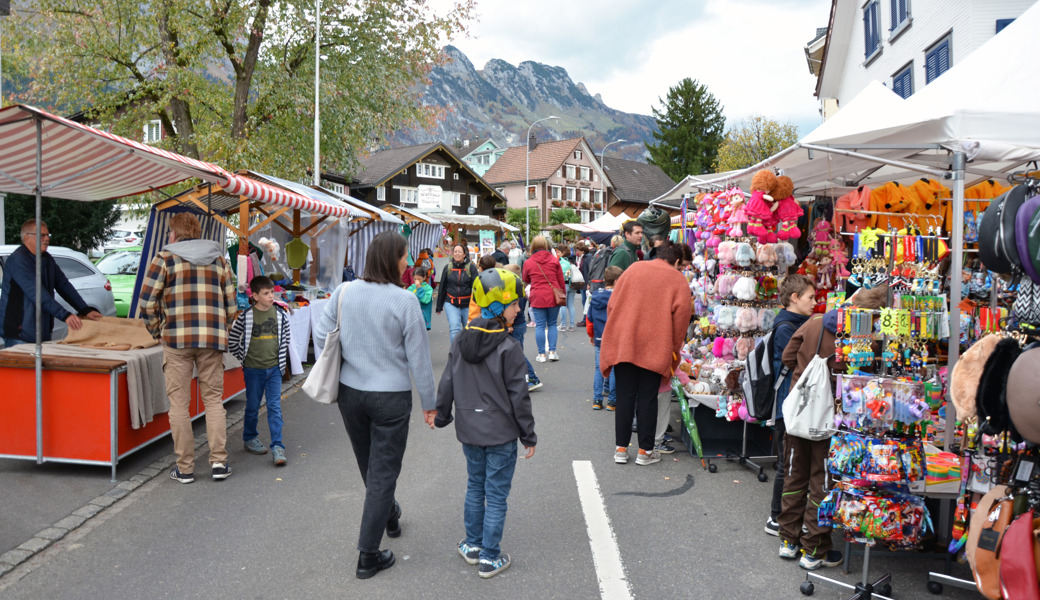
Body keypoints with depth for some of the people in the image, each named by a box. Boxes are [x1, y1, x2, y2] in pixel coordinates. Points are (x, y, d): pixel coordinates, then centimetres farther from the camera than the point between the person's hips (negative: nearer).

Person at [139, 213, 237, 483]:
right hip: (213, 339, 3)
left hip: (177, 339, -2)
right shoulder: (219, 260, 15)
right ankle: (219, 461, 5)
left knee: (179, 403, 4)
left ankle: (185, 468, 8)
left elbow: (147, 302, -2)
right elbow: (232, 306, 12)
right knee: (213, 399, 10)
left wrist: (156, 330, 12)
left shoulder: (165, 258, 4)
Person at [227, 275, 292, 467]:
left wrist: (282, 360, 7)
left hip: (274, 368, 2)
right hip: (253, 369, -1)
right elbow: (232, 339, 0)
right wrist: (243, 358, 1)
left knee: (275, 407, -1)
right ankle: (249, 438, 33)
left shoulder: (280, 314, -1)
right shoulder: (246, 316, -9)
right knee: (252, 406, 12)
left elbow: (286, 337, 11)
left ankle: (277, 446, 0)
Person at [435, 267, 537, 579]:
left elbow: (447, 384, 6)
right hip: (501, 434, -6)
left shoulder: (460, 341, -1)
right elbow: (518, 397, -15)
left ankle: (473, 545, 32)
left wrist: (442, 416, 20)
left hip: (469, 430, 6)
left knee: (475, 487, 21)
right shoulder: (509, 349, -18)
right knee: (496, 495, 5)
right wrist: (529, 436, -5)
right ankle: (490, 558, 14)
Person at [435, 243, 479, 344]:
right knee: (454, 330, -15)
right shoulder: (448, 268, 4)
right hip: (451, 304, 1)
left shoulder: (471, 267, -3)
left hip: (467, 304, -1)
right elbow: (442, 288, 11)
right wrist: (439, 306, 14)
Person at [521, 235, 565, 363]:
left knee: (540, 326, 4)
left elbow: (525, 280, 15)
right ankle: (552, 352, 9)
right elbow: (561, 281, 4)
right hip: (553, 297, 1)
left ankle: (541, 354, 6)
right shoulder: (554, 260, 0)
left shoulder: (528, 263, -1)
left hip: (538, 297, -1)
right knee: (552, 324, 12)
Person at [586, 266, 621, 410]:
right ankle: (612, 401, 7)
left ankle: (596, 400, 11)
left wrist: (592, 336, 25)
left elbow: (589, 319, 11)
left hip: (599, 339, 5)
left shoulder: (594, 296, 5)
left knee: (599, 369, 12)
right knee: (614, 370, 4)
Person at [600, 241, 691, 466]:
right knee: (647, 398, 6)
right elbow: (681, 315, -6)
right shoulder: (678, 280, 2)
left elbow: (612, 304, 8)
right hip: (655, 348, -2)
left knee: (625, 396, 9)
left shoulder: (634, 268, 10)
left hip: (622, 344, 2)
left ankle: (621, 449, 14)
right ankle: (645, 451, 13)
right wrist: (674, 350, 3)